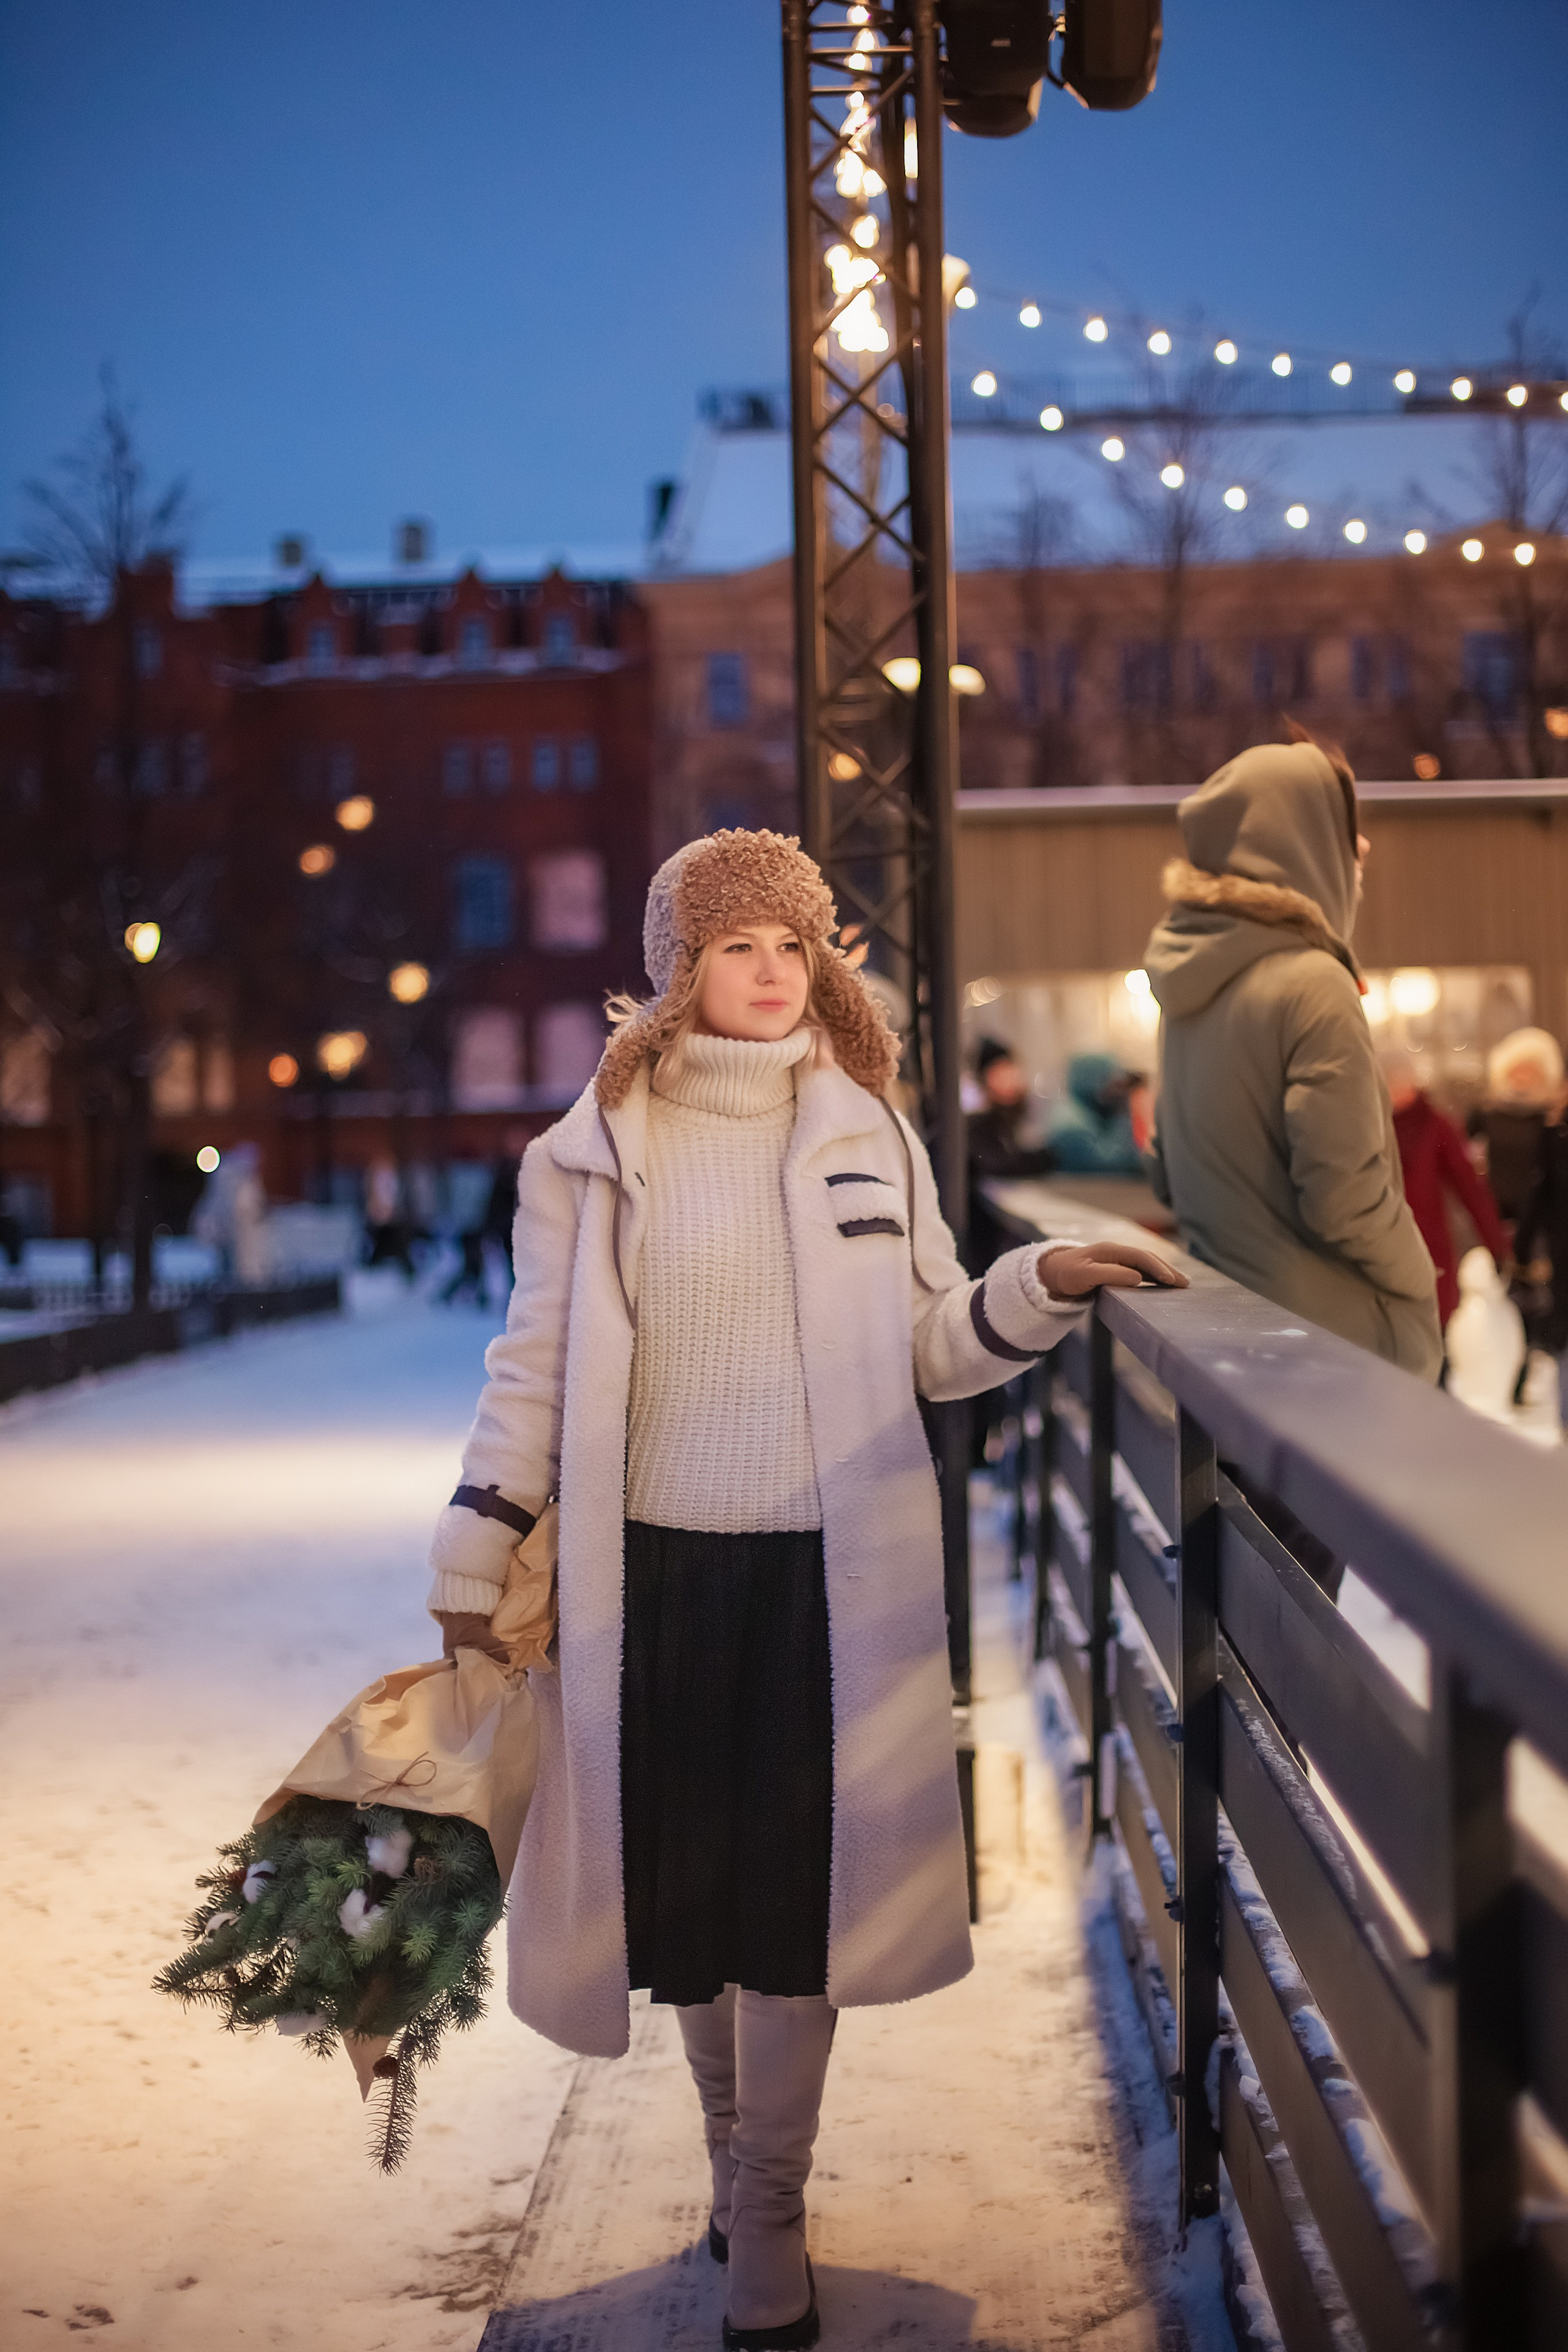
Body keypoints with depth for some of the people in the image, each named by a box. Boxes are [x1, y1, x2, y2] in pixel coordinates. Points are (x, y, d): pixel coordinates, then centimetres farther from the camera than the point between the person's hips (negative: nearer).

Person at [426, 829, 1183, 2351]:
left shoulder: (868, 1135, 6)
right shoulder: (598, 1149, 0)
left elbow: (931, 1344, 10)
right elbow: (535, 1365, 2)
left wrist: (1045, 1286, -7)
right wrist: (471, 1562, 1)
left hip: (825, 1576, 1)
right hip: (655, 1571, 0)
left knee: (798, 1881, 3)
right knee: (683, 1872, 9)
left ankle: (765, 2215, 16)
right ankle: (729, 2140, 33)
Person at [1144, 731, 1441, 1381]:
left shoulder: (1189, 986, 8)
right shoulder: (1313, 987, -17)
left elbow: (1168, 1174, 17)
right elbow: (1344, 1195, -19)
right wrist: (1418, 1280, -3)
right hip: (1324, 1337, -8)